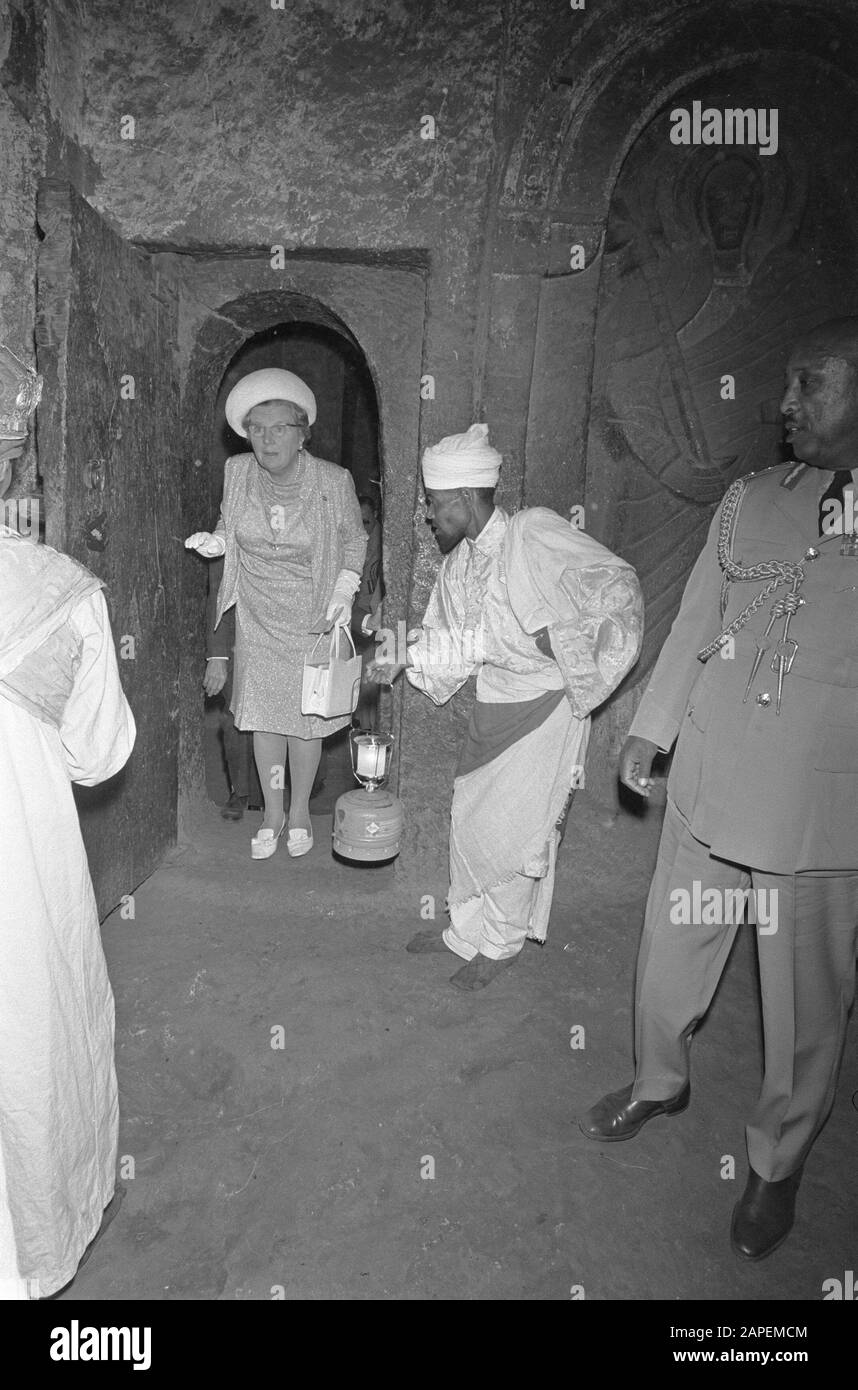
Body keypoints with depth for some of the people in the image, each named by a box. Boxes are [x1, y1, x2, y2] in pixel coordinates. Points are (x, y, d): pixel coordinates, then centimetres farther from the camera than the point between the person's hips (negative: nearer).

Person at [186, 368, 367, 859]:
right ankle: (273, 813, 28)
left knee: (306, 721, 7)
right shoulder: (237, 472, -5)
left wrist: (344, 593, -8)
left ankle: (301, 811, 30)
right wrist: (214, 542, -11)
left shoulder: (334, 481, -14)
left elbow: (355, 539, 2)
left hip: (312, 624, -2)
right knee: (263, 719, 9)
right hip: (257, 621, 3)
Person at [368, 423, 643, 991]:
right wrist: (402, 660, -5)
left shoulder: (535, 531, -19)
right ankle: (467, 930, 33)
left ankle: (503, 943, 22)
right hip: (493, 702, 7)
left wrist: (561, 632, -18)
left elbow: (620, 584, -16)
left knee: (514, 828, -1)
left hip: (548, 702, -7)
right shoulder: (459, 561, 4)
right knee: (469, 816, 13)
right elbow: (446, 638, 10)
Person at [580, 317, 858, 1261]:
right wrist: (650, 728, 10)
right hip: (709, 785, 4)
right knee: (669, 953, 19)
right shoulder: (748, 501, 5)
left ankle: (777, 1165, 39)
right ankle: (659, 1082, 48)